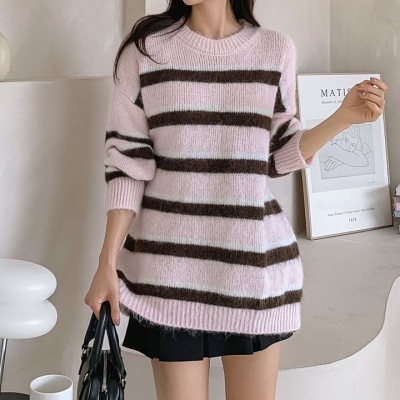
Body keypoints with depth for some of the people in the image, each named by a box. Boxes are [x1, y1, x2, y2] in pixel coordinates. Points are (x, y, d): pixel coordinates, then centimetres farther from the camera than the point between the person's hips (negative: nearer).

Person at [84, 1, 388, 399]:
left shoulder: (276, 49, 4)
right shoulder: (144, 48, -2)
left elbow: (278, 157, 9)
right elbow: (127, 162, -3)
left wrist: (343, 117, -5)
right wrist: (107, 263, -6)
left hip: (254, 254, 2)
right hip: (171, 259, -2)